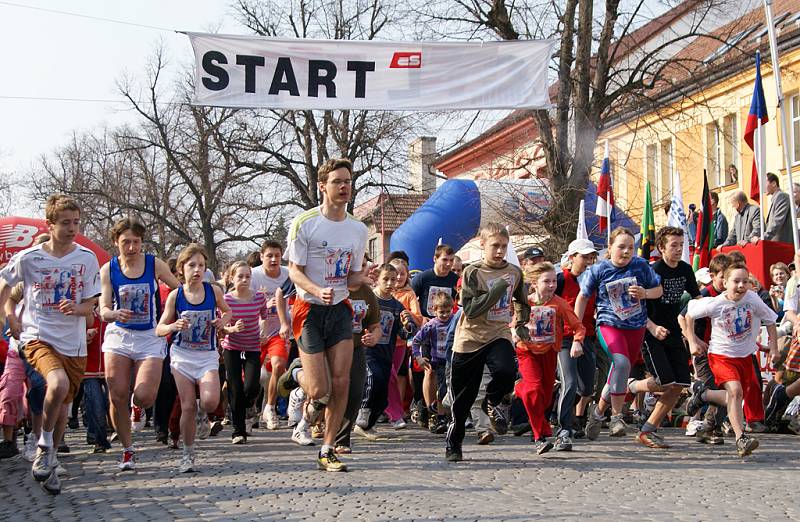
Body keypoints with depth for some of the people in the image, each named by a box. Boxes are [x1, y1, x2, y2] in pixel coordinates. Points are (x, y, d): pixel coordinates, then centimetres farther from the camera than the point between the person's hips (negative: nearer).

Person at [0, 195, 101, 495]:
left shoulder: (87, 259, 0)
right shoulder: (27, 258, -6)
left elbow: (90, 306, 4)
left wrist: (76, 309, -16)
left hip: (74, 343, 3)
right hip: (38, 337, -3)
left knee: (62, 405, 10)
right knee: (59, 384, -29)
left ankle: (48, 464, 31)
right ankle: (45, 446, -6)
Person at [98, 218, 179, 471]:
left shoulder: (155, 264, -4)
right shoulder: (108, 269, -2)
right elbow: (104, 311, -6)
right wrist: (116, 314, -28)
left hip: (150, 337, -1)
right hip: (119, 336, 1)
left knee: (144, 398, -13)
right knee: (118, 397, -5)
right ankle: (127, 450, 12)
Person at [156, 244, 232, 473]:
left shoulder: (213, 290, -4)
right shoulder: (175, 295, -6)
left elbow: (227, 311, 17)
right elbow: (159, 329, 0)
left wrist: (222, 321, -5)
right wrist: (174, 326, -21)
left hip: (207, 355, 0)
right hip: (182, 354, 0)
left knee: (210, 402, -20)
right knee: (187, 407, -1)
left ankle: (202, 409, 19)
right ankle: (188, 454, 16)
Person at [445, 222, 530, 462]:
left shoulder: (514, 272, 5)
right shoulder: (472, 272, -9)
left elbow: (522, 301, 24)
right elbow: (470, 309, -19)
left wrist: (521, 323, 10)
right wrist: (497, 290, -24)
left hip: (499, 335, 2)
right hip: (470, 337, -2)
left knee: (506, 371, -30)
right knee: (463, 398, 4)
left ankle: (493, 402, 5)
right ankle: (453, 446, 23)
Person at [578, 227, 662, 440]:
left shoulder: (641, 266, -2)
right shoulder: (598, 270, -7)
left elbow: (659, 290, 10)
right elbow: (583, 297, 4)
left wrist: (644, 293, -13)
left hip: (636, 328, 4)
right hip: (609, 325, -3)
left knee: (619, 375, 10)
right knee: (622, 363, -29)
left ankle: (599, 412, 34)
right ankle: (616, 416, -18)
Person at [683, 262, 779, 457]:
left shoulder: (752, 299, -15)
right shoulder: (714, 304, -18)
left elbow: (770, 320, 1)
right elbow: (689, 315, -2)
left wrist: (773, 348, -5)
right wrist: (692, 342, -4)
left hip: (745, 355, 4)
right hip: (721, 354, -4)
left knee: (736, 397, 12)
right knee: (735, 391, -24)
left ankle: (702, 394, 37)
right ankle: (741, 438, -20)